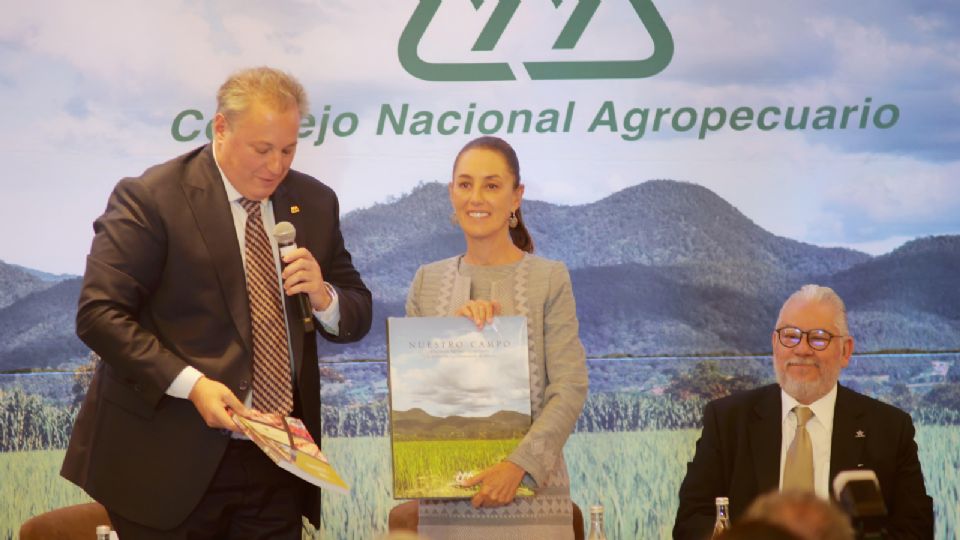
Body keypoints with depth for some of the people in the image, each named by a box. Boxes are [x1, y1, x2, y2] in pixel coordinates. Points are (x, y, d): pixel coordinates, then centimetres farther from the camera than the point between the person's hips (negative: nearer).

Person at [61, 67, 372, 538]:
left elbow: (357, 318, 15)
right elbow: (99, 314, -14)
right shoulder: (150, 199, -8)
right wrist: (190, 384, -23)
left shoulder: (315, 203, 10)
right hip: (171, 463, -4)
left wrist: (322, 295, -9)